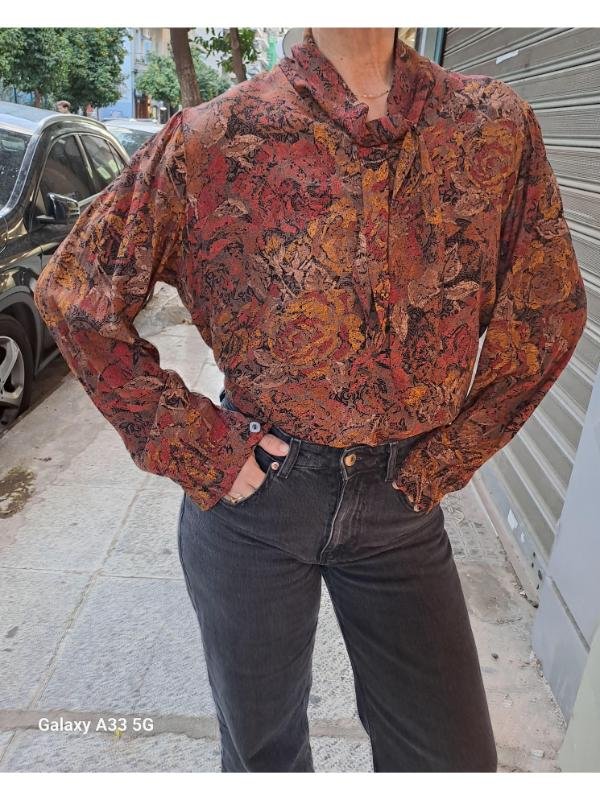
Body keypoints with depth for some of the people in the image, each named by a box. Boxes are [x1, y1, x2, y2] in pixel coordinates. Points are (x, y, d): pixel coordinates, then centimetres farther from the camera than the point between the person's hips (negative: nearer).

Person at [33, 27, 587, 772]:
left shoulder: (499, 126, -2)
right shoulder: (212, 140, -8)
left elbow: (549, 313, 6)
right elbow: (71, 293, -2)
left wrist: (445, 460, 0)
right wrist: (195, 450, -9)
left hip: (401, 498, 2)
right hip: (251, 488, -1)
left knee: (454, 759, 16)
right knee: (261, 744, 21)